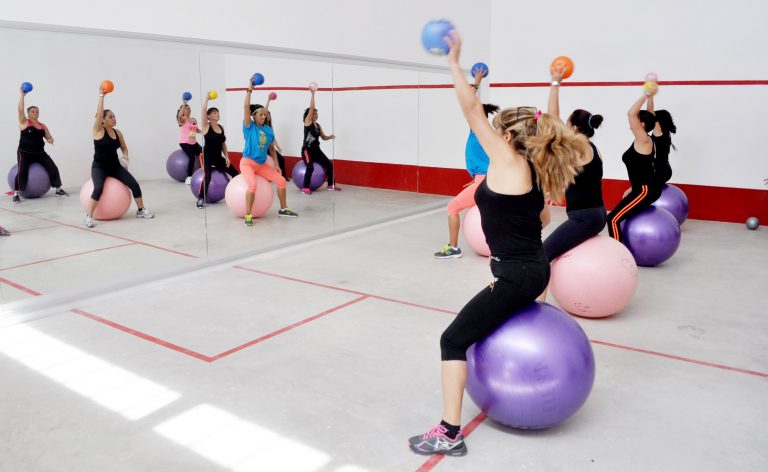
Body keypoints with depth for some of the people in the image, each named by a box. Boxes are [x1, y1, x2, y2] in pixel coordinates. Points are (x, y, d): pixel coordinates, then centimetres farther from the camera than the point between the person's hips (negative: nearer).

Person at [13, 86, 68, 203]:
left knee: (53, 168, -6)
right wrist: (22, 95, -13)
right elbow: (20, 109, -13)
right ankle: (16, 194, -13)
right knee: (21, 172, -19)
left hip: (40, 153, 4)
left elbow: (49, 138, 14)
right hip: (25, 153, -4)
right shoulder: (24, 122, 0)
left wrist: (50, 140, -11)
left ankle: (58, 190, 4)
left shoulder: (42, 126, 12)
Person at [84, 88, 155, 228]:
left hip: (115, 166, 5)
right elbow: (99, 113, -23)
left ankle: (141, 210, 11)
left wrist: (125, 155, -5)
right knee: (98, 189, -30)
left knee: (134, 185, -6)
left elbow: (124, 147, 17)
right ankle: (88, 216, -18)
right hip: (99, 167, -5)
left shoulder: (117, 132, 5)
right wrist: (101, 96, -20)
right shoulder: (98, 130, -10)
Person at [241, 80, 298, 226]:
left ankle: (283, 209, 16)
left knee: (281, 181, -1)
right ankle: (248, 215, -20)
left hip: (262, 164, 6)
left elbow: (272, 148, 14)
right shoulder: (249, 127, -9)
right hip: (247, 163, -6)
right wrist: (249, 89, -18)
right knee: (253, 185, -31)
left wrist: (276, 165, 8)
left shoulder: (268, 130, 4)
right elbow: (246, 107, -20)